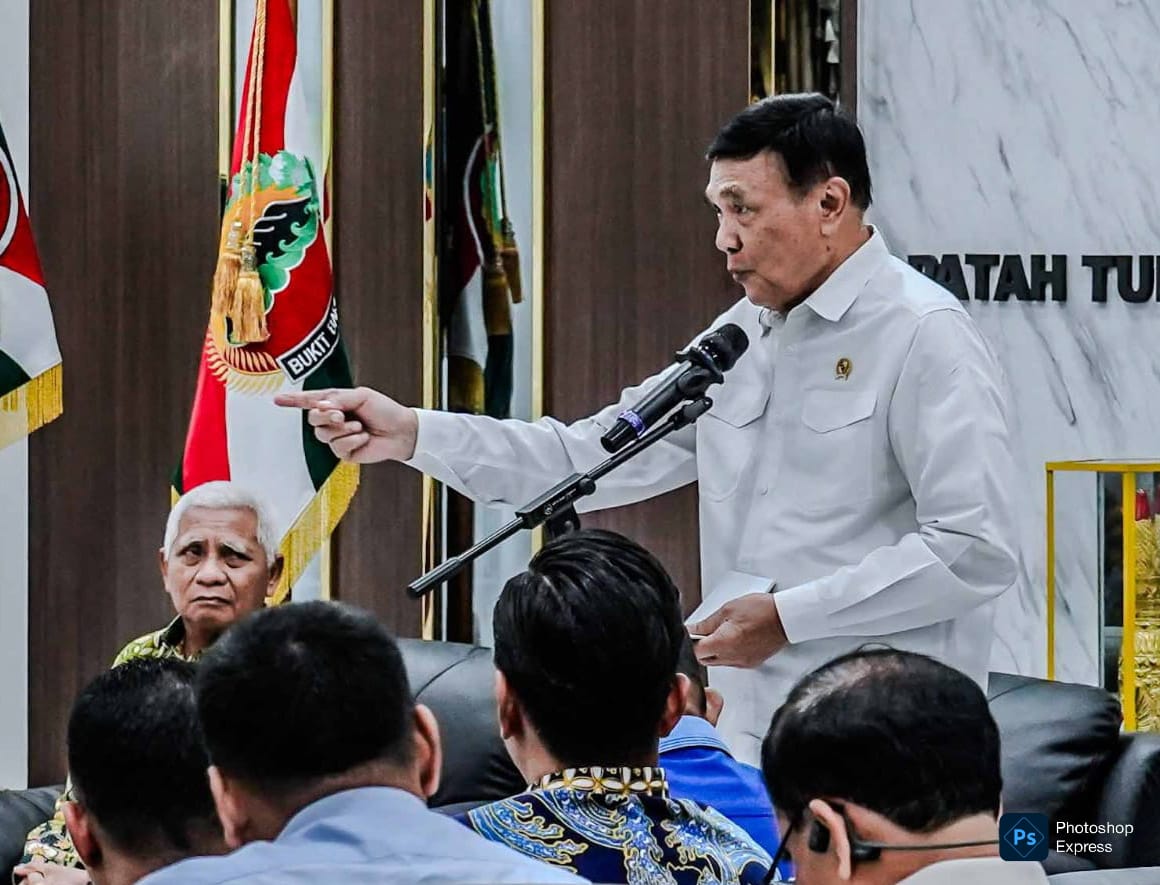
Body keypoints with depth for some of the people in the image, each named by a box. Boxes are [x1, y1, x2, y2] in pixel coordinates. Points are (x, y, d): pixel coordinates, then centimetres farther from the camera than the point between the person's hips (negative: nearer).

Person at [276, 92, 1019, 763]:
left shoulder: (924, 337, -10)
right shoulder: (744, 335, 15)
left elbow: (977, 549, -17)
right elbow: (599, 456, 14)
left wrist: (789, 616, -16)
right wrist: (413, 433, 4)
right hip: (742, 740, 7)